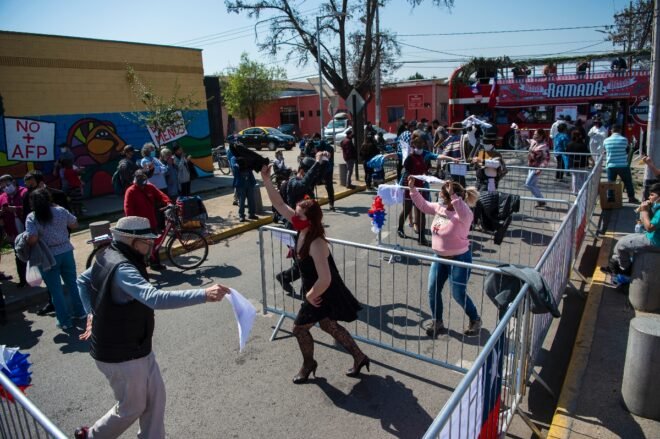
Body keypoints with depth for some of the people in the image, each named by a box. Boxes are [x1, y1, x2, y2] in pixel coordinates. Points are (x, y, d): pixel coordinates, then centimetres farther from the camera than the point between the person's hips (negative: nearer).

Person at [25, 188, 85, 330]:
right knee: (72, 284, 19)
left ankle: (65, 321, 16)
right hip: (66, 252, 3)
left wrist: (28, 249, 0)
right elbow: (74, 225, 10)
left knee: (55, 290, 8)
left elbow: (32, 239, -19)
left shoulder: (31, 218, -10)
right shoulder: (61, 211, -2)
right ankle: (79, 312, 30)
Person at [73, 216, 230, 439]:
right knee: (132, 407, 15)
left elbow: (82, 280, 17)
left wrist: (92, 313, 14)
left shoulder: (108, 256, 0)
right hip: (121, 355, -9)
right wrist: (204, 295, -53)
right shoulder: (122, 269, -31)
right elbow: (155, 298, -47)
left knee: (155, 395, 16)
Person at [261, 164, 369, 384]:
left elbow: (325, 279, -38)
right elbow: (279, 204, -8)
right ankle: (360, 358, 37)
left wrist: (310, 296, -21)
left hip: (324, 295, -8)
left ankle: (308, 364, 37)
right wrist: (266, 180, -17)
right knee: (329, 326, 23)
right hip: (318, 292, 8)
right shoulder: (302, 230, -11)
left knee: (299, 328, 10)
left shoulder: (317, 244, -34)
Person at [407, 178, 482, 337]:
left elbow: (465, 215, -47)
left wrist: (453, 196, -50)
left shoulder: (464, 214, -22)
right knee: (433, 291, 9)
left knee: (458, 294, 4)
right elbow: (422, 204, 10)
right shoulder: (439, 208, -1)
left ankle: (475, 320, 31)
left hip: (459, 259, -7)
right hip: (440, 258, 7)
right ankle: (437, 323, 26)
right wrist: (412, 188, 1)